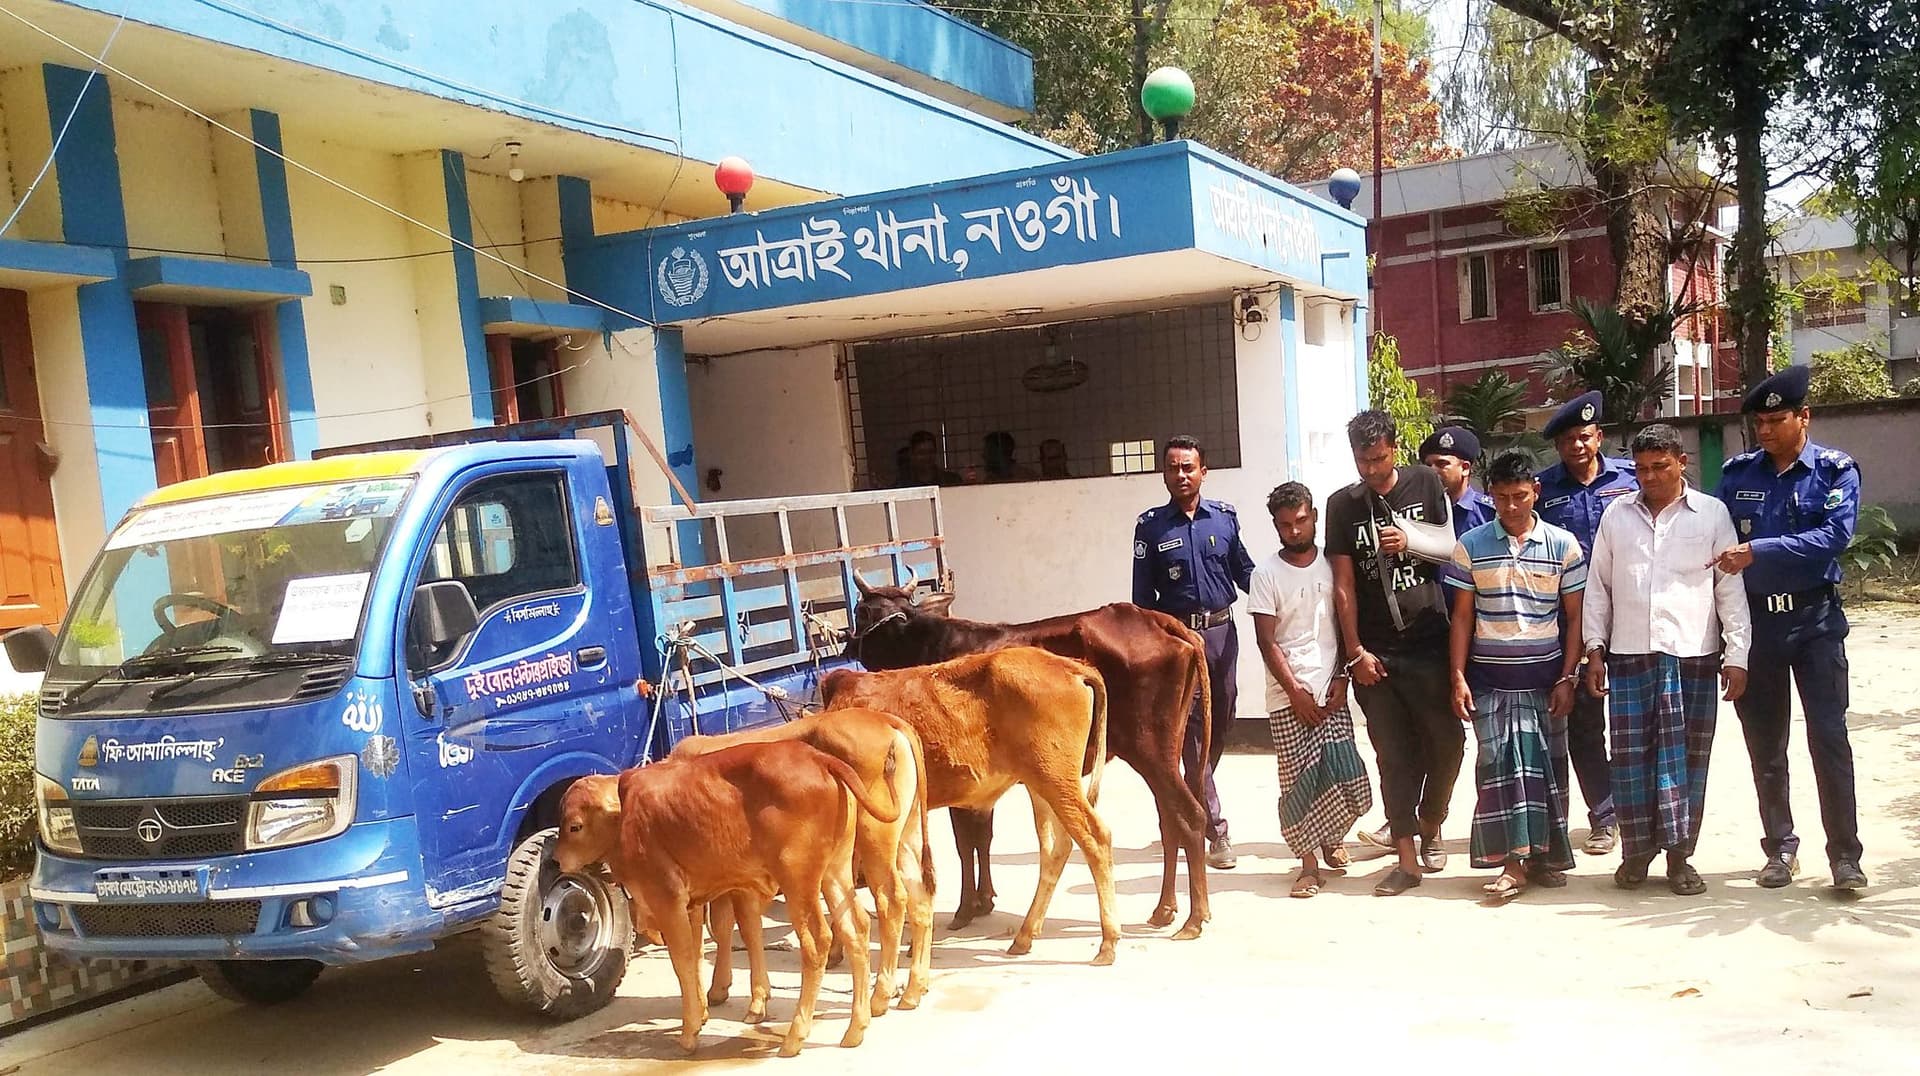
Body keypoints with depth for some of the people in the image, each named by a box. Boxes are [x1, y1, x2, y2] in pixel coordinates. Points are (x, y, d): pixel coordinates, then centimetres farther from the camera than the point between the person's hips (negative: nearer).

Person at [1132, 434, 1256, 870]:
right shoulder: (1150, 525, -1)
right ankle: (1216, 831, 1)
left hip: (1222, 631, 3)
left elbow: (1245, 572, 8)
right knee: (1192, 732, -4)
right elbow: (1143, 595, 0)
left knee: (1222, 723, 11)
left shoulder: (1224, 516, 4)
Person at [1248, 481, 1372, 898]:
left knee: (1348, 778, -1)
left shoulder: (1331, 566, 7)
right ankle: (1309, 862, 10)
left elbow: (1346, 624, 10)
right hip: (1288, 696, -2)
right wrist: (1295, 692, -9)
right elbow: (1267, 641, -4)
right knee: (1299, 781, -4)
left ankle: (1331, 841, 27)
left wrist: (1342, 678, -2)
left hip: (1331, 691, 2)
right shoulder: (1267, 575, -1)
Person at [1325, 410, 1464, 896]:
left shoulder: (1425, 485, 4)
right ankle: (1406, 858, 8)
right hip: (1374, 651, 0)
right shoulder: (1342, 504, 4)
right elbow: (1343, 585, 3)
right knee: (1393, 753, 2)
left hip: (1429, 642, 0)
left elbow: (1452, 547, 8)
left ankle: (1430, 826, 26)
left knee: (1447, 740, 0)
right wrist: (1355, 652, -2)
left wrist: (1412, 539, -12)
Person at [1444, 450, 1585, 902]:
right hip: (1489, 677, 0)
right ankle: (1514, 861, -5)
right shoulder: (1470, 546, 1)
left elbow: (1574, 617, 3)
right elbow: (1462, 617, 4)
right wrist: (1458, 677, -2)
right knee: (1499, 763, -7)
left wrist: (1567, 678, -3)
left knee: (1545, 763, 5)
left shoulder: (1563, 545, 1)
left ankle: (1545, 854, 16)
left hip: (1545, 676, 0)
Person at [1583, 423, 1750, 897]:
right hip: (1629, 657, 1)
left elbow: (1731, 588, 3)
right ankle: (1636, 851, 13)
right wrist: (1595, 650, 7)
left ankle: (1679, 854, 13)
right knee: (1631, 757, 1)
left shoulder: (1712, 514, 4)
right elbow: (1598, 586, 12)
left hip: (1694, 656, -1)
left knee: (1687, 758, 3)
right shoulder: (1616, 515, 9)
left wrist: (1737, 655, -2)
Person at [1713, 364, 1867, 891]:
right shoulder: (1738, 473, 5)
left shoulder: (1835, 470, -4)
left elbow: (1835, 535, -18)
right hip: (1753, 619, 3)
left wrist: (1758, 551, -25)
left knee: (1828, 736, -5)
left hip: (1814, 618, -3)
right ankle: (1780, 847, 21)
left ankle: (1845, 855, 3)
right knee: (1765, 743, 9)